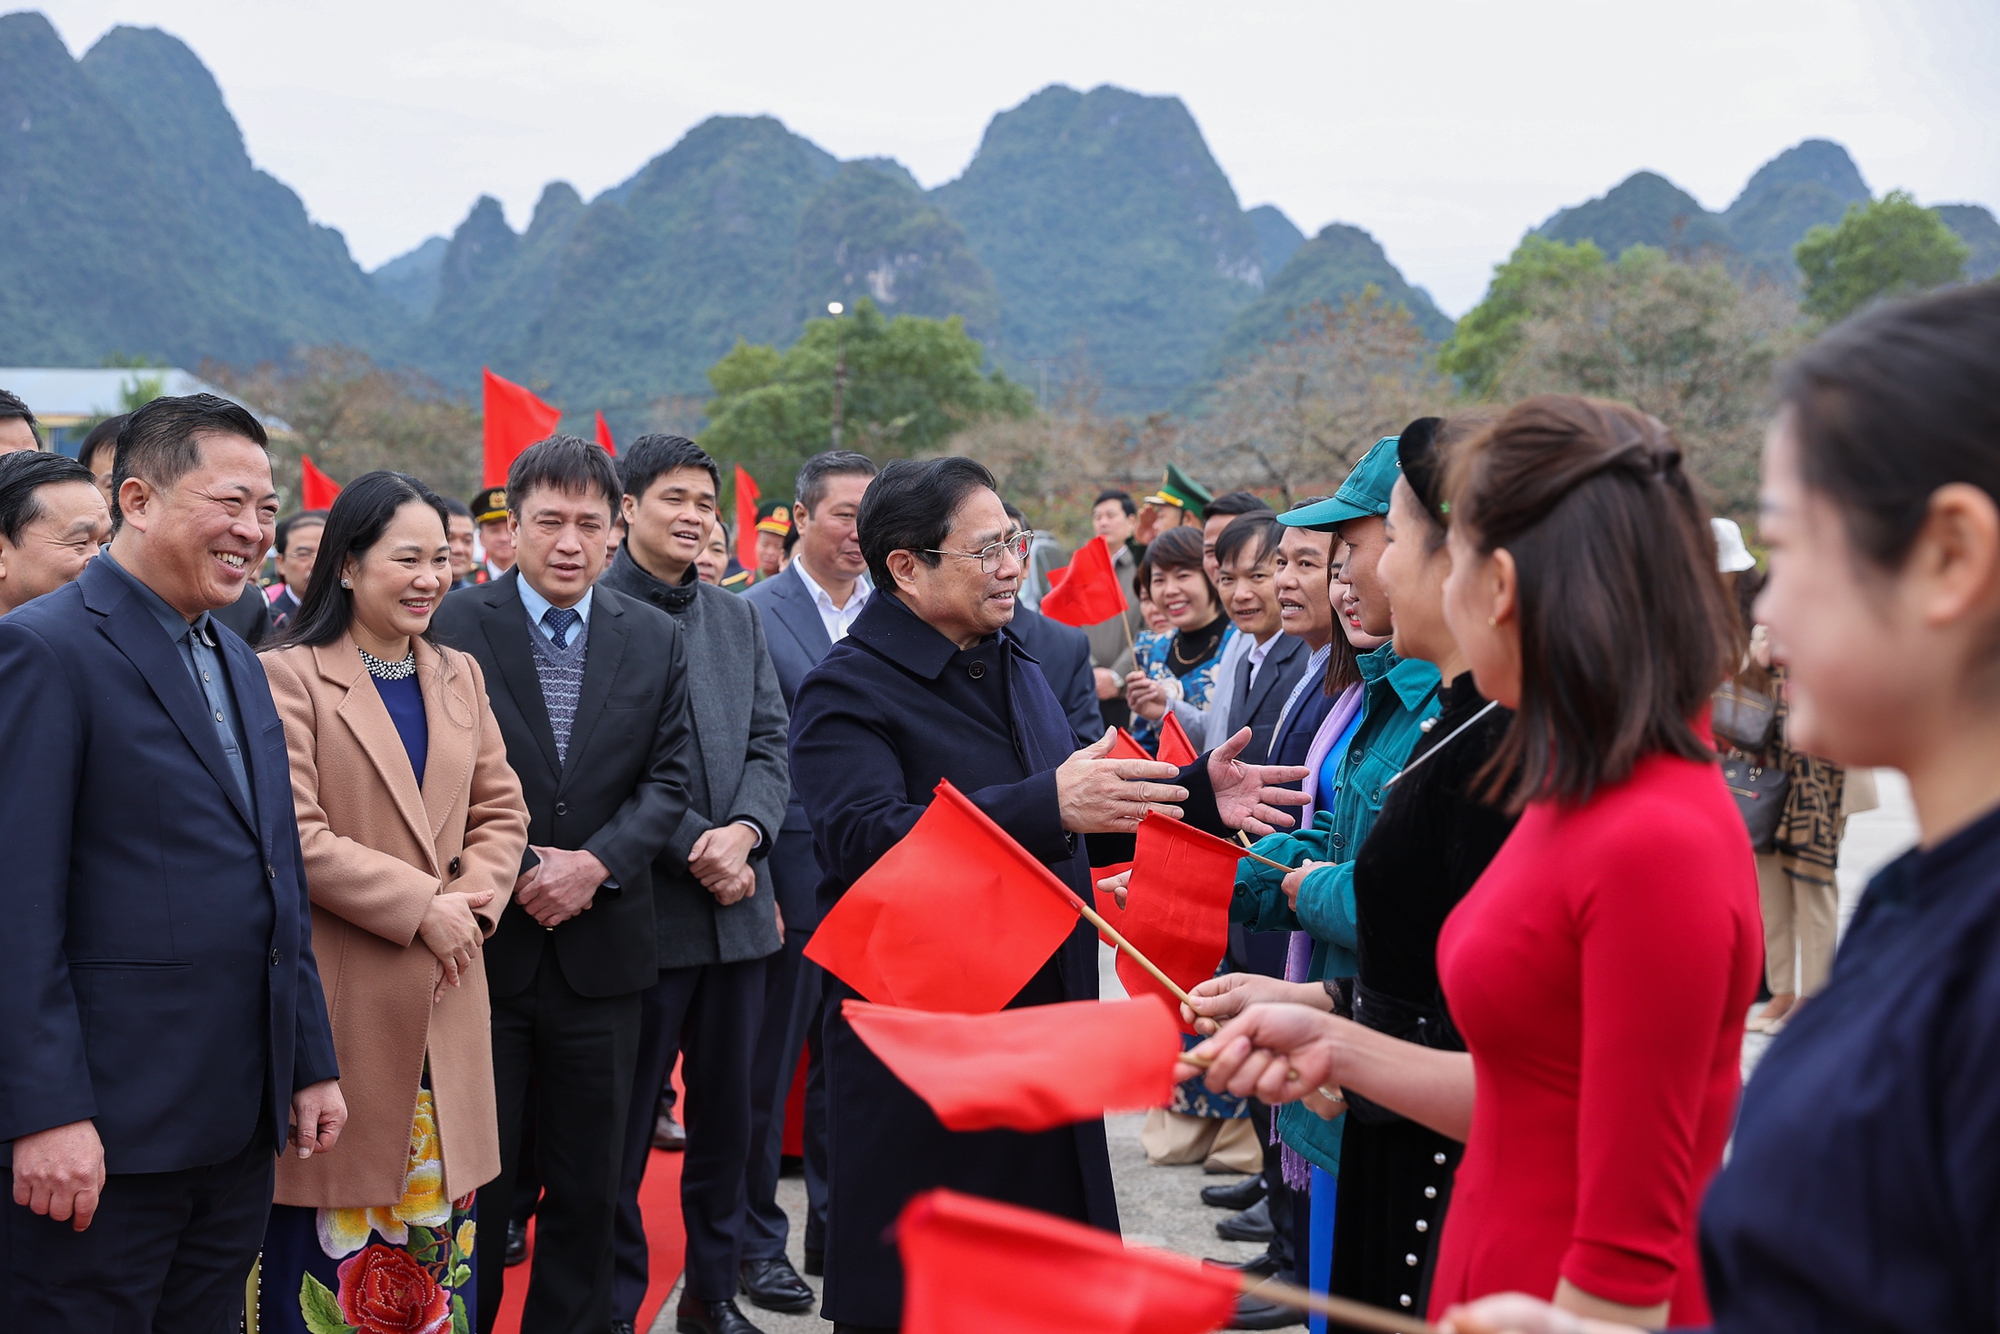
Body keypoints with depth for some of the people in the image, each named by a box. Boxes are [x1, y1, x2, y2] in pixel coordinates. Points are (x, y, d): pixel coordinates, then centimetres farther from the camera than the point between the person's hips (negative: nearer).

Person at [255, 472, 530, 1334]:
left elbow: (501, 811, 14)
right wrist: (420, 906, -15)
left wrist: (473, 897, -5)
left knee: (438, 1214, 10)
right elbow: (293, 837, -15)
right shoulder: (289, 675, -8)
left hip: (443, 995, 6)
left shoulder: (459, 676, 14)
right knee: (333, 1226, 1)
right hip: (339, 995, -6)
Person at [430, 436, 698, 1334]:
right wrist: (515, 873, -13)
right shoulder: (453, 627, -4)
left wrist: (596, 863, -11)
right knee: (477, 1178, 6)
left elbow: (666, 780, 4)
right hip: (484, 945, -3)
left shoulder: (654, 639, 6)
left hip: (602, 949, 3)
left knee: (587, 1183, 12)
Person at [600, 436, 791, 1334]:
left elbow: (769, 743, 9)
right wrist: (693, 848, -15)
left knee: (726, 1108, 14)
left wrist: (743, 831, -9)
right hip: (642, 903, -6)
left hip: (736, 905, 6)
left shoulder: (739, 619, 14)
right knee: (624, 1121, 4)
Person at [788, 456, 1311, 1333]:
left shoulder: (1013, 663, 15)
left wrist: (1196, 795, 9)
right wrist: (1048, 806, -38)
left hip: (1043, 1022, 8)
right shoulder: (848, 691, -14)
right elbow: (867, 839, -30)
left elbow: (1082, 803, 24)